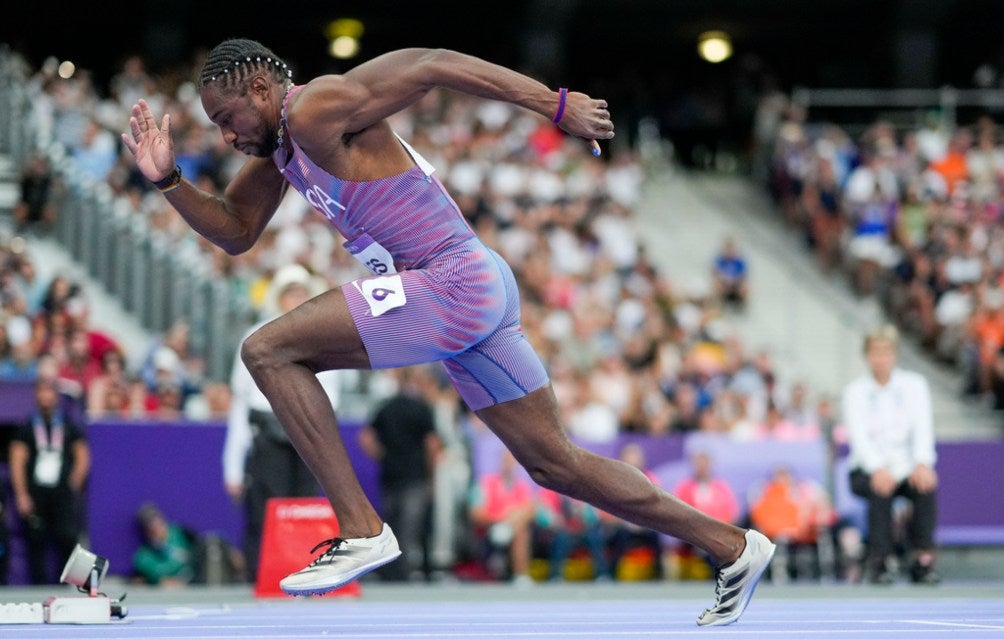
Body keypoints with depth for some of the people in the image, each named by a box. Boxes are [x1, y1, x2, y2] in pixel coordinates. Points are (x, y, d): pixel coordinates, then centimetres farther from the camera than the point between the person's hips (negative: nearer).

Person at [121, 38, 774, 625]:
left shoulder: (317, 110, -12)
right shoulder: (278, 145, 17)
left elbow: (437, 64, -16)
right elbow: (235, 232, 27)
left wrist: (557, 104, -17)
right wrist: (168, 180, 12)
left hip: (451, 285, -10)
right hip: (476, 291, 10)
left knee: (269, 351, -11)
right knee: (556, 463, 15)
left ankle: (360, 529, -12)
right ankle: (732, 546, 21)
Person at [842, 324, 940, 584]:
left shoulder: (914, 384, 6)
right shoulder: (855, 391, 1)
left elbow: (923, 427, -5)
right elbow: (858, 435, -12)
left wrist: (922, 463, -25)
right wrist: (878, 469, -31)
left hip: (907, 467, 1)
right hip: (868, 469, -1)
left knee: (927, 485, -31)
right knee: (881, 489, -35)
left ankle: (923, 560, -29)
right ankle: (879, 562, -29)